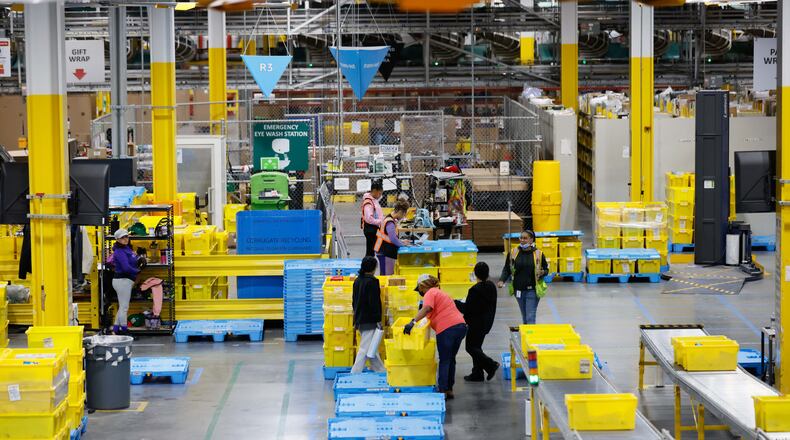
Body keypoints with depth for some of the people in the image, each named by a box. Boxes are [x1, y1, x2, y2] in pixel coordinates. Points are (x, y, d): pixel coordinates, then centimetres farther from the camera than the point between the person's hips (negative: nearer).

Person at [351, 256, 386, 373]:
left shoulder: (357, 281, 10)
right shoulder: (372, 282, -15)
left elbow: (354, 301, 17)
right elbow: (374, 302, -18)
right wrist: (378, 320, -14)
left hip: (359, 319, 9)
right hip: (370, 321, -9)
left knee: (373, 350, 16)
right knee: (365, 349, -5)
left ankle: (381, 371, 24)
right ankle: (355, 374, -8)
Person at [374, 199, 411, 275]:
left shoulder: (390, 219, 12)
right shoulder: (390, 222, -20)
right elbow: (393, 239, -28)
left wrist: (401, 241, 13)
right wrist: (403, 244, -13)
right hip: (385, 253, -10)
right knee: (387, 275, -7)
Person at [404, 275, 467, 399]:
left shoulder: (430, 293, -2)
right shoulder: (441, 293, 27)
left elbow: (427, 308, -21)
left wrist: (413, 322, -28)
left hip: (447, 328, -8)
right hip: (461, 325, 8)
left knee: (444, 361, -1)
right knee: (451, 359, 16)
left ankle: (443, 390, -1)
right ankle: (449, 389, 18)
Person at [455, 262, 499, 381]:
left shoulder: (475, 290, -23)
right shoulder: (491, 287, 2)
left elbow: (467, 309, -19)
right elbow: (492, 306, 11)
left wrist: (456, 303, -4)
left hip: (476, 324, -9)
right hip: (487, 323, 9)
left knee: (471, 347, 1)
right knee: (476, 347, 17)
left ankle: (491, 365, -8)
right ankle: (477, 374, 18)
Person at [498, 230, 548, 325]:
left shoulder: (538, 254, -4)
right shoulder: (513, 253, 1)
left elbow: (546, 269, 7)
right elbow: (507, 269, 8)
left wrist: (542, 272, -16)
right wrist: (502, 280, -8)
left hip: (532, 290, -3)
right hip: (519, 290, 3)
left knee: (530, 318, -8)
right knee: (524, 317, 14)